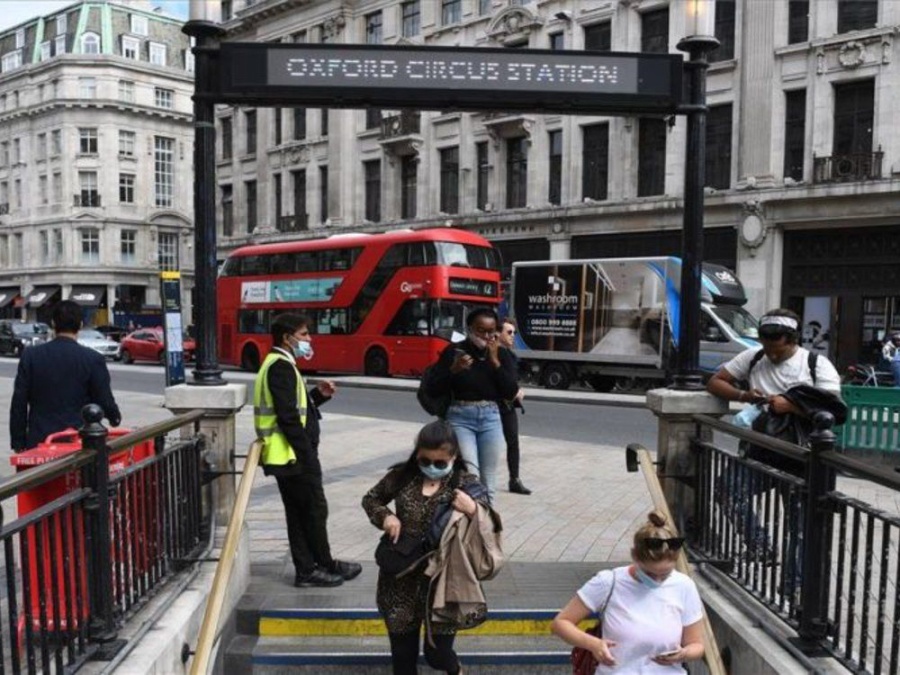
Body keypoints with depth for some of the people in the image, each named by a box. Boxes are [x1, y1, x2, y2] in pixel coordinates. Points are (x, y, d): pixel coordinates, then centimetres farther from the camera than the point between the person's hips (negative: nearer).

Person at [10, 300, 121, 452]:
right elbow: (105, 401, -3)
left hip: (39, 441, 2)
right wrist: (115, 418, 19)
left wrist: (18, 442, 11)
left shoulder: (30, 355, -1)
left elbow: (19, 403, 3)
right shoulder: (93, 359, -8)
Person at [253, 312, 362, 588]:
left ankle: (307, 569, 21)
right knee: (315, 510, 1)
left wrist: (318, 394, 6)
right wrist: (308, 455, -21)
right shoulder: (281, 366, -17)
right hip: (294, 455, -10)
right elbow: (288, 417, -23)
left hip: (290, 456, 10)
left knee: (299, 513, 13)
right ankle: (323, 566, 14)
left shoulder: (280, 365, 17)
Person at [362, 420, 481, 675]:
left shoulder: (466, 484, -10)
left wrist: (473, 511, -27)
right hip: (401, 581, 3)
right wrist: (385, 516, -8)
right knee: (402, 654, 14)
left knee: (437, 653, 7)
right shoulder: (402, 476, -4)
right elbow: (370, 498, 11)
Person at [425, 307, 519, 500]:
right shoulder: (453, 351, -4)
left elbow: (511, 392, -5)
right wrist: (454, 370, -21)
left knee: (487, 480, 8)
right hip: (460, 418, -3)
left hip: (491, 419, 3)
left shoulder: (502, 354, 4)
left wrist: (494, 360, -11)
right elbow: (432, 390, -5)